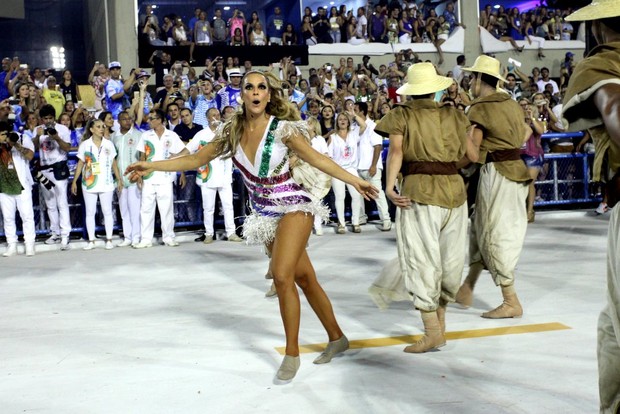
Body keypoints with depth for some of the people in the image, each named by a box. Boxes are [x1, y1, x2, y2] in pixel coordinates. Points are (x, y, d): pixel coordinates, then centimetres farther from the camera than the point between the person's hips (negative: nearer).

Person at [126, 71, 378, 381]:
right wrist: (151, 166, 1)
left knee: (282, 276, -18)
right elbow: (196, 159, 6)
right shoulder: (232, 132, 1)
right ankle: (336, 338, 26)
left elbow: (317, 159, -8)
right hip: (265, 214, 5)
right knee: (304, 278, 11)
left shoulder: (282, 128, -12)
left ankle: (292, 353, -3)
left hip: (293, 206, -5)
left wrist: (355, 181, -13)